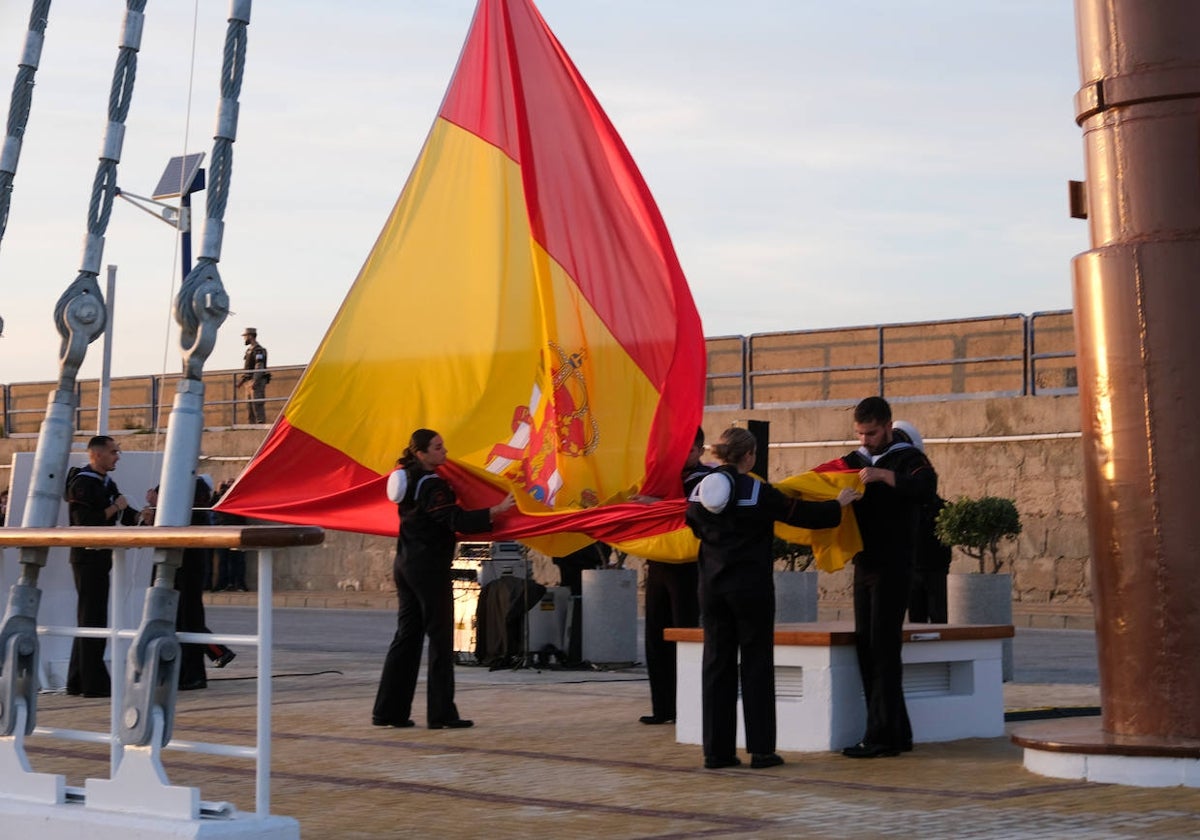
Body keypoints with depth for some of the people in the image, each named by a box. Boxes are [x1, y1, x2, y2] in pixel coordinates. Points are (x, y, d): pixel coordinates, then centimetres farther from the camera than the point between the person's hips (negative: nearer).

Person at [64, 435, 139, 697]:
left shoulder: (107, 484, 16)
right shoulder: (82, 484, -13)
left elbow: (128, 517, 18)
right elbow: (84, 521, -23)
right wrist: (114, 508, -17)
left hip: (102, 556, 10)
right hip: (88, 556, -10)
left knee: (90, 618, 12)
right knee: (92, 619, -8)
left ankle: (77, 681, 18)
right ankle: (93, 683, -7)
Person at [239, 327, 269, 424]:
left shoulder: (258, 350, -11)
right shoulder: (249, 349, 19)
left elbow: (259, 367, -18)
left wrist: (255, 381, -24)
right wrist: (243, 379, 21)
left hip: (257, 382, -10)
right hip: (249, 382, 10)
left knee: (257, 404, -13)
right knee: (249, 405, 8)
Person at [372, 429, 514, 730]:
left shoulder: (409, 479, 11)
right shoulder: (432, 485, -17)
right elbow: (457, 520, -26)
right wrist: (498, 510, -28)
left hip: (406, 566, 9)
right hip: (430, 568, -9)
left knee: (407, 636, 12)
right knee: (440, 639, -3)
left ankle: (389, 710, 13)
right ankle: (441, 713, -1)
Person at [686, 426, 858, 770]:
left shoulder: (699, 491, 3)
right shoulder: (759, 492, -11)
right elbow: (800, 513, -2)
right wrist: (838, 505, 14)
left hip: (712, 585, 4)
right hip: (751, 586, -4)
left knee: (716, 664, 8)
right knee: (756, 666, 4)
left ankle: (717, 750, 8)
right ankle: (761, 749, 5)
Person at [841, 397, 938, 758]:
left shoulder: (907, 458, -4)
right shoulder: (855, 461, 15)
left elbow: (926, 488, -23)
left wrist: (884, 475, -31)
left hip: (893, 566, -7)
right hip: (864, 564, 7)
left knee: (883, 648, -9)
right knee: (866, 648, 7)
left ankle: (881, 737, -8)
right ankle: (898, 733, 14)